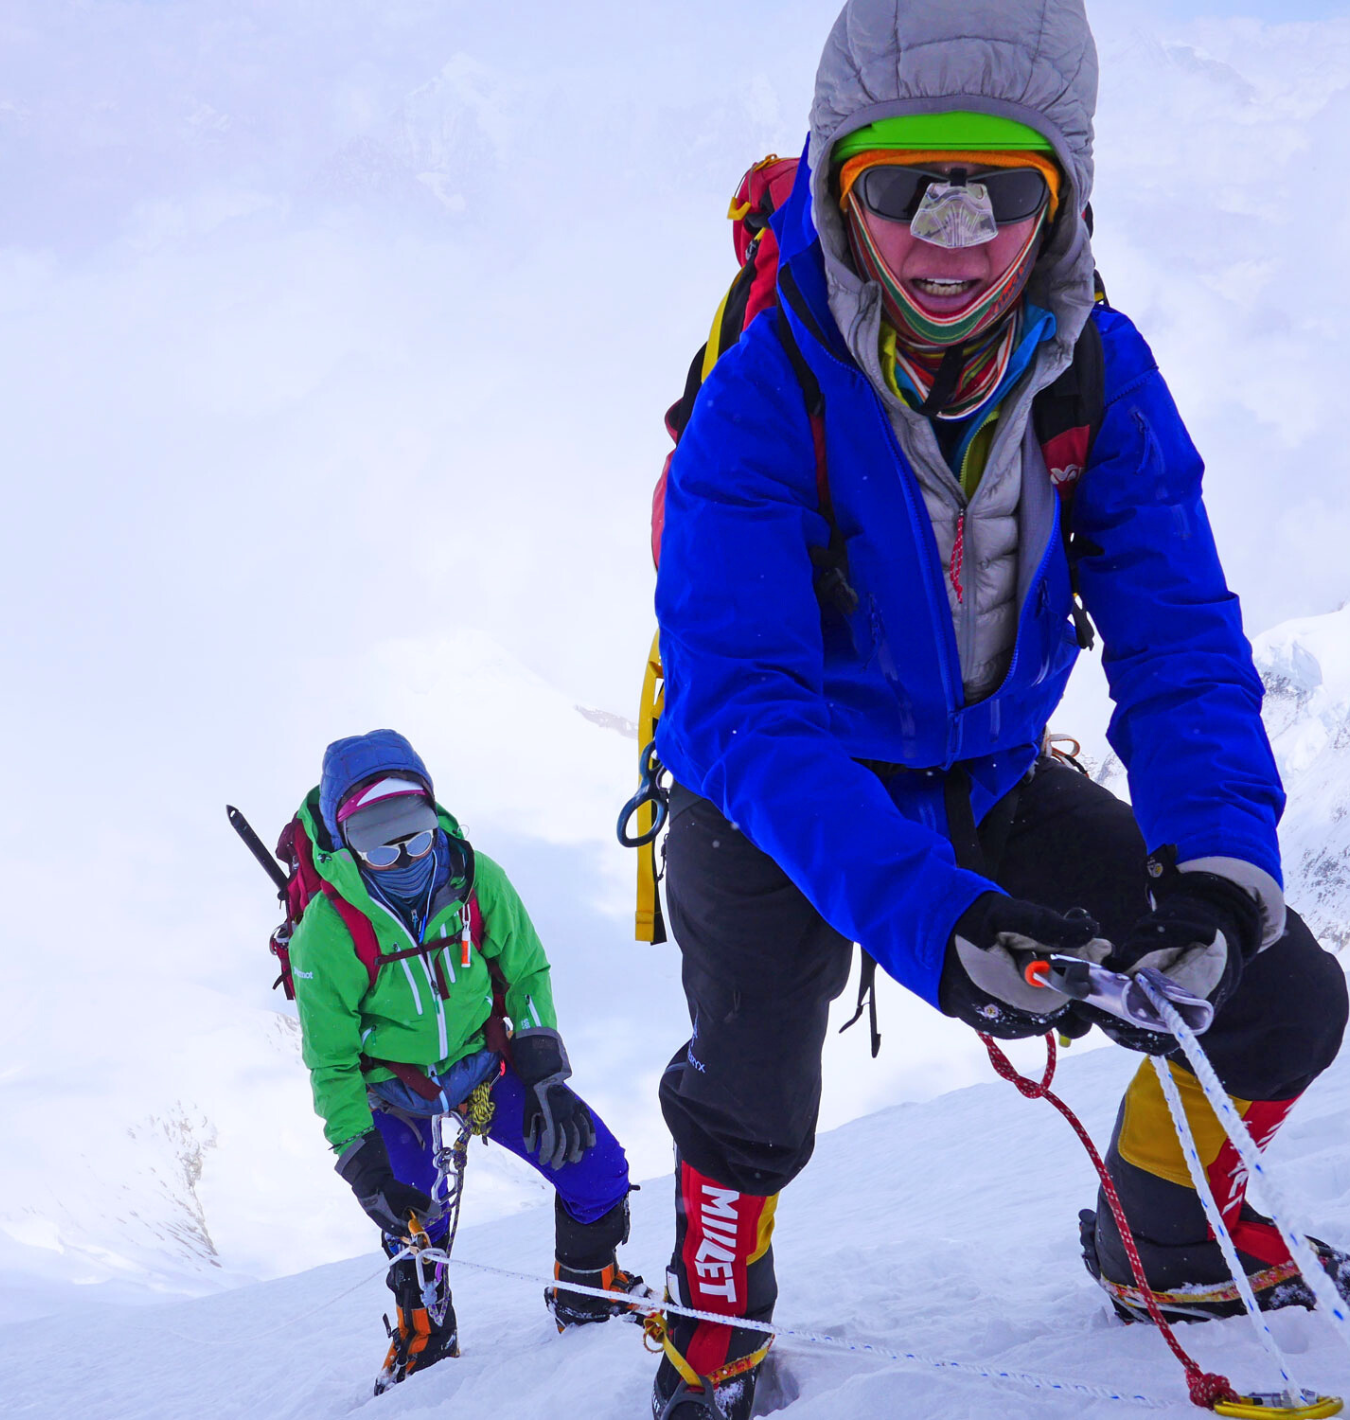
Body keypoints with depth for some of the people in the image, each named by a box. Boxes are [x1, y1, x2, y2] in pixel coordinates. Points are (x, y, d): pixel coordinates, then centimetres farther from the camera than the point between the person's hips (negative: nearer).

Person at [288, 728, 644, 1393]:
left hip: (489, 1065, 2)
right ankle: (423, 1334, 24)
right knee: (413, 1225, -7)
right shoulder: (328, 932, -23)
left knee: (598, 1168, -5)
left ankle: (588, 1292, 20)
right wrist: (363, 1164, -16)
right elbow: (332, 1063, -12)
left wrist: (544, 1081, -9)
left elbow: (527, 975, -2)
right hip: (396, 1094, -2)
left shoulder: (478, 881, -17)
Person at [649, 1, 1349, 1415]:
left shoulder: (1100, 372, -19)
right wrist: (925, 914, -54)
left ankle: (1169, 1241, 29)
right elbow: (742, 699, -39)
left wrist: (1216, 850, -43)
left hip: (993, 780, 4)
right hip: (787, 803, -4)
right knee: (751, 1113, -21)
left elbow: (1178, 638, -22)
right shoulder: (765, 398, -31)